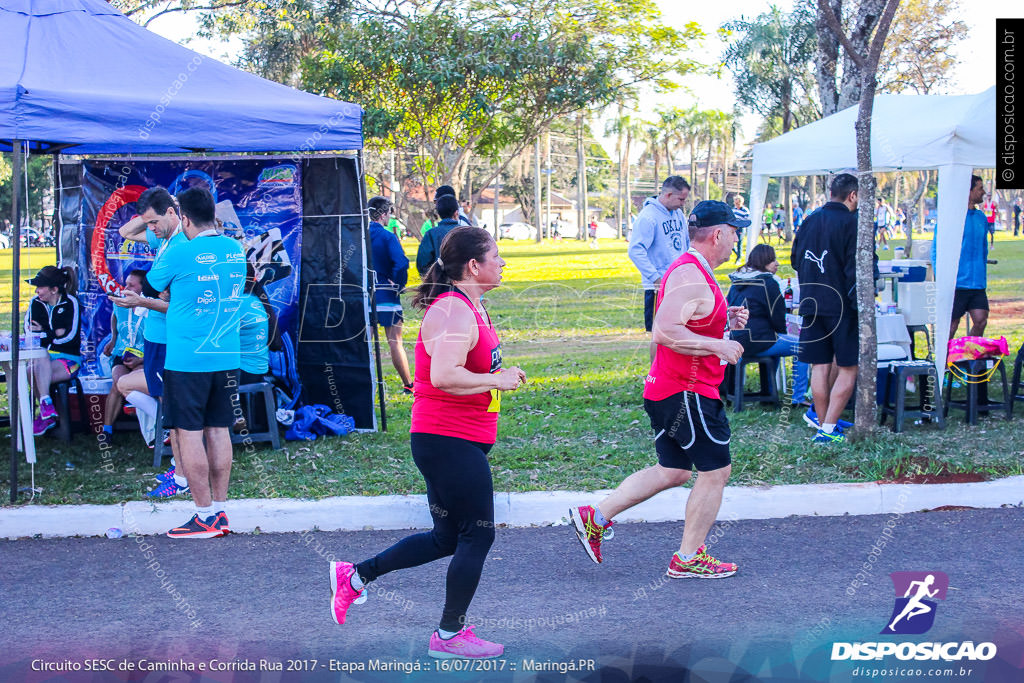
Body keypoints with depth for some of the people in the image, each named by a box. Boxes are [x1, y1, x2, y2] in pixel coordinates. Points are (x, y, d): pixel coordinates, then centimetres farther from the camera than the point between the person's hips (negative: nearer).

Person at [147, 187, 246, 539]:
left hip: (187, 360, -6)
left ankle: (205, 517, 2)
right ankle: (220, 512, 15)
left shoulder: (179, 253, -12)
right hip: (227, 358, 6)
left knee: (190, 433, 0)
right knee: (219, 430, 11)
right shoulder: (236, 250, 6)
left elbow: (151, 287, 2)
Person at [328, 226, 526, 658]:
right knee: (478, 535, -2)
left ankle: (354, 576, 23)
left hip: (448, 442, 11)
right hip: (450, 440, -11)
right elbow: (444, 376, -32)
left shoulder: (469, 307, 14)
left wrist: (502, 375, 12)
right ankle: (449, 635, 10)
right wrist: (496, 380, -21)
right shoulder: (454, 312, -19)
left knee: (447, 538, 16)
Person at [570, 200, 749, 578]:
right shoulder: (690, 276, -19)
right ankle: (688, 558, 9)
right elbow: (664, 331, -29)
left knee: (672, 471, 15)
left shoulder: (692, 271, 15)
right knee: (716, 470, 0)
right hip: (687, 392, -11)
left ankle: (594, 517, 15)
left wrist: (726, 320, 13)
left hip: (666, 391, 11)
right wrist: (717, 345, -24)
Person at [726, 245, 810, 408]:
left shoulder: (736, 282, 11)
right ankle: (798, 398, 2)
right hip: (758, 342, -9)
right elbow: (777, 317, -10)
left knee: (775, 341, 36)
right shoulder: (767, 283, -12)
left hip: (737, 340, 9)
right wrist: (782, 332, 13)